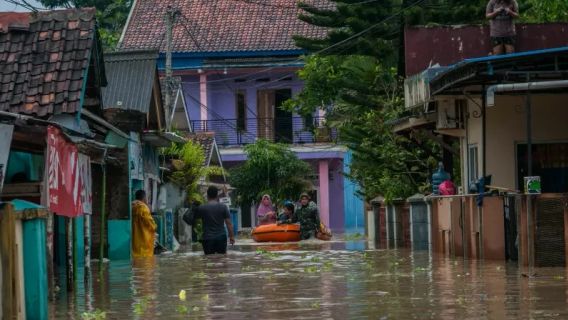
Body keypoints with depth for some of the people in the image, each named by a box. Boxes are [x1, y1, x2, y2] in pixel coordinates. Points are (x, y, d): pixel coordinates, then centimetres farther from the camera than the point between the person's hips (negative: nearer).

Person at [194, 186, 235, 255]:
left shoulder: (201, 208, -4)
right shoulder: (223, 207, -1)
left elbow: (194, 218, 12)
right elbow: (229, 223, -1)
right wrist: (231, 236, 7)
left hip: (208, 239, -1)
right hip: (221, 238, 1)